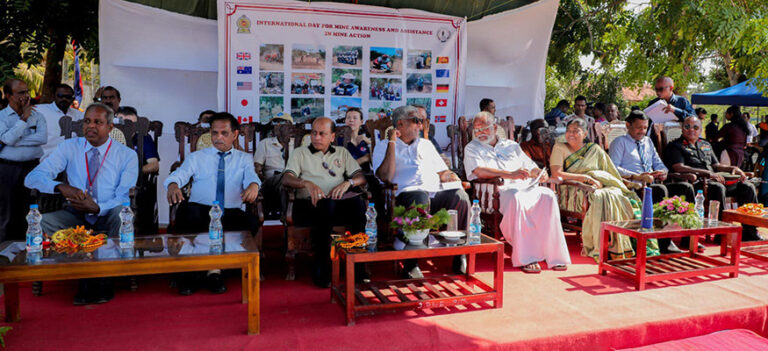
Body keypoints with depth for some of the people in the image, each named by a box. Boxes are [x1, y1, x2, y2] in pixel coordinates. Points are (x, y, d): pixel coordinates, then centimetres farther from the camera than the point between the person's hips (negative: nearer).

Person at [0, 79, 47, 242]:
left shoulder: (37, 115, 8)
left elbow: (43, 137, -9)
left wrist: (14, 141, -9)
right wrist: (24, 118, -7)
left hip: (31, 167, 1)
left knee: (28, 213, 3)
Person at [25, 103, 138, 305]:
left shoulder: (127, 155, -2)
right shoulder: (69, 148, 4)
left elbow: (124, 199, -9)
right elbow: (32, 178, -2)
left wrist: (97, 208, -29)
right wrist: (61, 187, -24)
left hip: (108, 218, -2)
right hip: (76, 216, 3)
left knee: (122, 212, -36)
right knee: (43, 222, -27)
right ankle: (88, 278, -24)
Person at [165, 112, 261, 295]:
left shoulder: (244, 158, 21)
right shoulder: (197, 157, 22)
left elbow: (251, 176, 0)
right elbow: (180, 174, 3)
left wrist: (253, 185, -27)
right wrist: (173, 185, -23)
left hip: (230, 213, 0)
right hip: (200, 211, 0)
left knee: (252, 222, -33)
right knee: (187, 210, -36)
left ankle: (215, 269, -18)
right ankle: (190, 270, -21)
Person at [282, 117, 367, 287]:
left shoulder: (342, 153, 25)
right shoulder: (300, 153, 19)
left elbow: (361, 177, 14)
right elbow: (286, 179, 2)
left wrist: (348, 183, -9)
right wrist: (307, 183, -18)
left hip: (339, 203, 2)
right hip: (309, 204, -2)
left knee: (358, 203, -34)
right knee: (326, 205, -39)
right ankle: (321, 269, -29)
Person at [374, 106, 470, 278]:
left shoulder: (425, 144, 32)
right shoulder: (383, 147, 15)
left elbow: (442, 171, 29)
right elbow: (386, 177, -4)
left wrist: (452, 177, 5)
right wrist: (392, 143, -1)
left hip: (436, 191, 4)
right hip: (408, 192, -4)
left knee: (461, 197, -28)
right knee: (420, 199, -40)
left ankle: (460, 256, -18)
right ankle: (411, 263, -31)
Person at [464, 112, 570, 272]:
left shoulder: (511, 146, 27)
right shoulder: (471, 148, 12)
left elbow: (530, 167, 25)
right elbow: (479, 171, -8)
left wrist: (539, 173, -1)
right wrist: (511, 174, -17)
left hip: (523, 187, 5)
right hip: (496, 190, -4)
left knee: (547, 196, -25)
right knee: (515, 199, -38)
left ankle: (554, 254, -23)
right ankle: (525, 258, -33)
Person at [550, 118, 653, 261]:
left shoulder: (594, 149, 20)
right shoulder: (560, 148, 10)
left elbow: (609, 171, 14)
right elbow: (556, 174, -6)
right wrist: (585, 177, -12)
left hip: (601, 187, 4)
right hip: (573, 192, -3)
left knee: (617, 196, -31)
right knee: (599, 197, -36)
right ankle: (600, 248, -33)